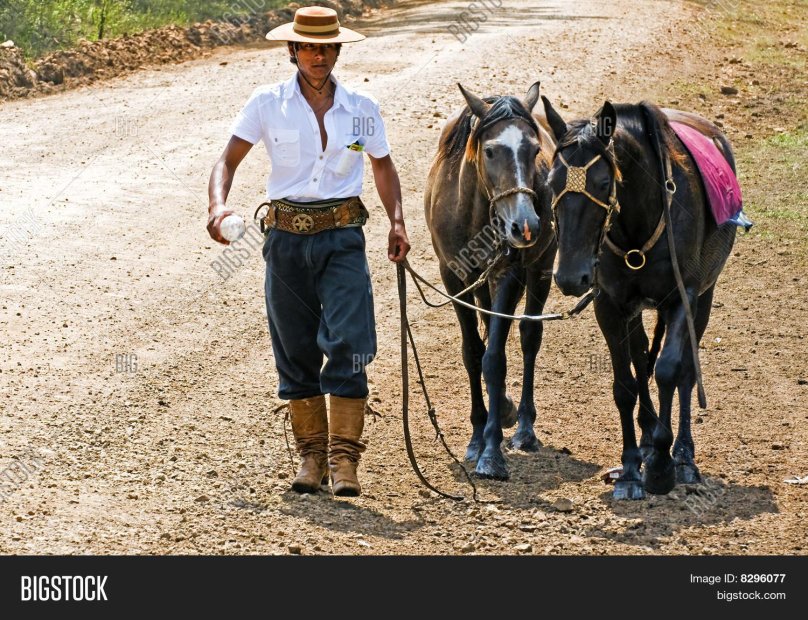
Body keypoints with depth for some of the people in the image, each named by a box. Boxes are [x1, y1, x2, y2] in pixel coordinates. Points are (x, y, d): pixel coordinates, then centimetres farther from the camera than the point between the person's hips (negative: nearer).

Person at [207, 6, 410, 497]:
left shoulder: (362, 109, 4)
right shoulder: (268, 104, 0)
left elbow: (383, 165, 18)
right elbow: (229, 161, -1)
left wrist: (398, 221, 4)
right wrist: (219, 204, -20)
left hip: (342, 239, -1)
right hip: (287, 236, 1)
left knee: (348, 344, -14)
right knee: (296, 353, 8)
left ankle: (344, 458, -12)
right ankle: (312, 454, 21)